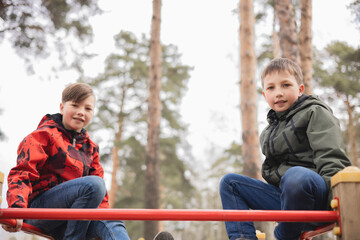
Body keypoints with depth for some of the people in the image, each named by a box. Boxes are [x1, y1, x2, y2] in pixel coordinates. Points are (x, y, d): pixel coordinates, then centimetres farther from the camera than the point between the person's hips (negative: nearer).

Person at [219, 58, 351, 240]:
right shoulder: (268, 133, 23)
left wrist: (336, 201, -24)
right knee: (229, 182, 6)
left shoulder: (316, 113, 2)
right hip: (285, 197, 7)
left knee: (296, 175, -41)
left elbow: (331, 159, -11)